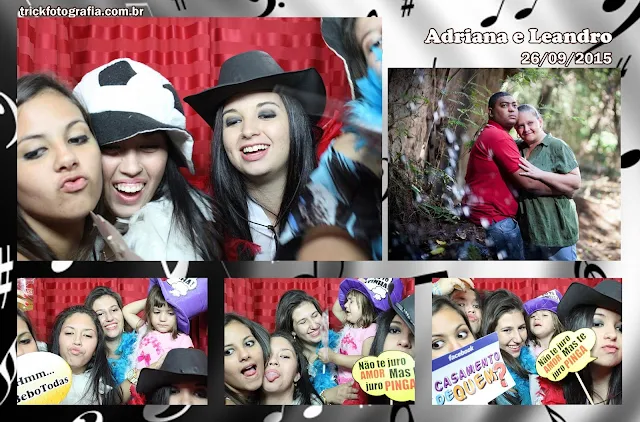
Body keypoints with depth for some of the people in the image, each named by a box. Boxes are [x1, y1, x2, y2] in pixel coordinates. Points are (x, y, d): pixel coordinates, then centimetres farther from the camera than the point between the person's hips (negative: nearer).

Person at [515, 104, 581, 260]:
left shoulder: (557, 146, -9)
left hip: (557, 230, -6)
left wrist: (540, 174, -24)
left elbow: (575, 183, -16)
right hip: (528, 230, 6)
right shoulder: (518, 148, 8)